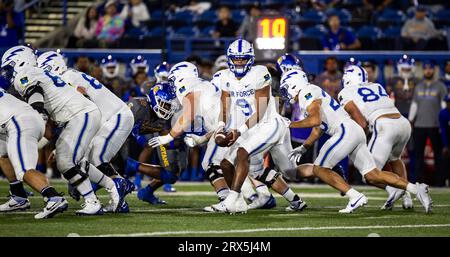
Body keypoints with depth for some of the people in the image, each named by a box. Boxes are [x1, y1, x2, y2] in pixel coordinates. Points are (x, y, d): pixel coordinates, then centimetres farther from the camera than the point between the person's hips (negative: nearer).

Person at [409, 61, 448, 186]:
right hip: (419, 125, 4)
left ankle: (439, 181, 0)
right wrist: (410, 120, 9)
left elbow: (444, 105, -2)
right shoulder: (419, 87, 15)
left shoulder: (440, 86, 2)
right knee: (418, 153, 3)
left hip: (435, 125, -4)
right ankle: (419, 180, 8)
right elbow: (414, 104, 16)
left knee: (438, 153, -2)